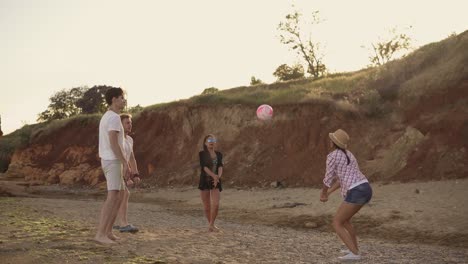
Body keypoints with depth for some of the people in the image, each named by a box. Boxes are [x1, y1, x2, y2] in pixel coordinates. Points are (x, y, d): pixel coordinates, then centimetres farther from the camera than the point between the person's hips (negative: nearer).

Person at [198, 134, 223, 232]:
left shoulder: (219, 154, 7)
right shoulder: (202, 154, -2)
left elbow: (220, 166, -5)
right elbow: (204, 167, -13)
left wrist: (218, 177, -23)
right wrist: (214, 176, -24)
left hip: (215, 182, 2)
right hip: (204, 181, -1)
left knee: (216, 204, -13)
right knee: (207, 206, 3)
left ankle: (211, 224, 6)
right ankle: (210, 224, 24)